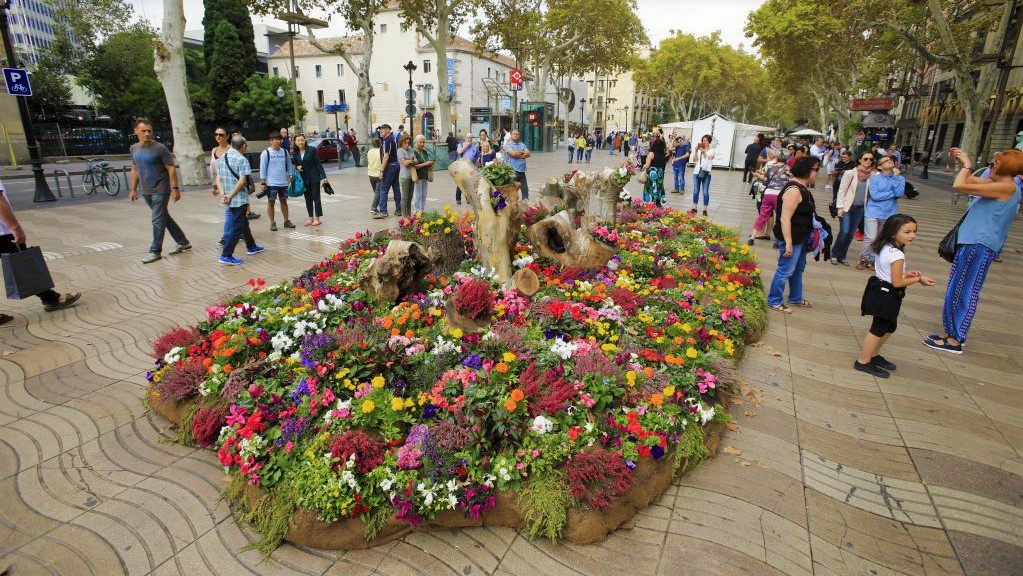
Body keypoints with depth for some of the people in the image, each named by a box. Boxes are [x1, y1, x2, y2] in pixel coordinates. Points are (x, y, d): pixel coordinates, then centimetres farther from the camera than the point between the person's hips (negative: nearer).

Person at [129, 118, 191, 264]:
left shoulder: (160, 148, -11)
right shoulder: (134, 148, 8)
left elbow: (171, 169, -11)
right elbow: (135, 169, 16)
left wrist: (175, 188, -16)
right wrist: (133, 189, 15)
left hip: (160, 191, -7)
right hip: (146, 192, 7)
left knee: (158, 221, -3)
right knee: (164, 218, 14)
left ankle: (155, 251, 6)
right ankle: (183, 242, 27)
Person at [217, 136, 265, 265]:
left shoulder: (221, 158, 10)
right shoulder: (242, 160, -12)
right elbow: (242, 181, -19)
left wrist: (222, 194, -2)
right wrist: (230, 195, -15)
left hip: (229, 199, 8)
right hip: (239, 198, -8)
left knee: (243, 222, 22)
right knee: (237, 227, -3)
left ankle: (251, 247, 36)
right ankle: (226, 255, -5)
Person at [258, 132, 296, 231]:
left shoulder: (285, 152, 6)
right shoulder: (266, 153, -6)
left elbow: (289, 164, 14)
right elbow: (263, 168, -6)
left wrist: (290, 176, 6)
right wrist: (262, 182, -9)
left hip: (283, 182, 4)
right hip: (271, 183, -4)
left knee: (284, 201, 12)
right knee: (271, 202, 3)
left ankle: (286, 221, 20)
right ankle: (272, 223, 8)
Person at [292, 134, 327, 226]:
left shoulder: (312, 150, -9)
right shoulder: (295, 153, 2)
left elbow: (318, 163, -8)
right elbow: (295, 164, 14)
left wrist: (323, 176, -12)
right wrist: (296, 167, -11)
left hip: (314, 178, -4)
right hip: (304, 179, 4)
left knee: (316, 198, 0)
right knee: (308, 199, 11)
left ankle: (317, 218, 8)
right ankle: (310, 218, 20)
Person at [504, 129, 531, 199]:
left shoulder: (522, 145, 15)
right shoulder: (508, 145, 1)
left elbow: (528, 154, 0)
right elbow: (513, 153, -17)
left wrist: (518, 155, -11)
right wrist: (522, 152, -1)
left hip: (522, 170, 5)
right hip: (512, 171, -5)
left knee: (525, 189, 8)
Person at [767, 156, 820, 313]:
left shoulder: (803, 187, 7)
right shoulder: (794, 190, -24)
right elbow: (785, 219, -28)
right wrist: (788, 243, -28)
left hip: (801, 237, 11)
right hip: (791, 237, -11)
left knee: (798, 268, 22)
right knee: (785, 270, 0)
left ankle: (795, 298, 39)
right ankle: (774, 301, 14)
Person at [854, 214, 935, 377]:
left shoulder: (884, 247, 3)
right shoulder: (897, 254, -24)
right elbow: (897, 282, -21)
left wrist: (905, 273, 9)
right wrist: (919, 279, -9)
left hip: (880, 292, 10)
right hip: (886, 296, -10)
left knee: (889, 327, 22)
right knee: (879, 329, 2)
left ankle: (874, 355, 34)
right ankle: (863, 362, 12)